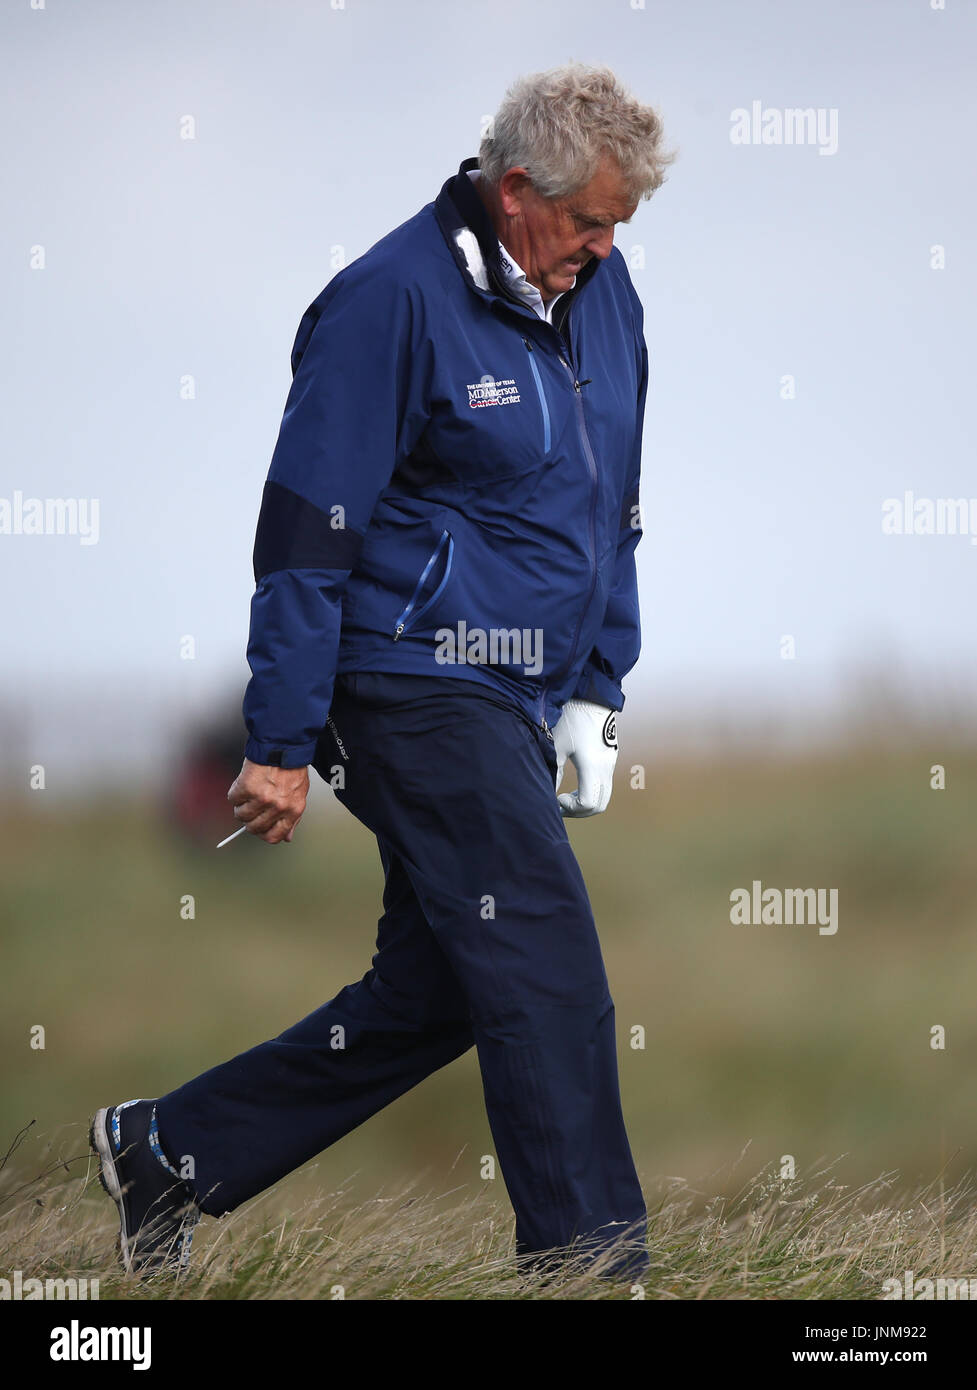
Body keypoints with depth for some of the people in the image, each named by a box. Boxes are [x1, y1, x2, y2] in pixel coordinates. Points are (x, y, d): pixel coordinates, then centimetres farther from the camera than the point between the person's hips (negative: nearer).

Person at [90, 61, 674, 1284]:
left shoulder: (602, 291, 10)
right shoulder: (393, 301, -14)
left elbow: (609, 508, 22)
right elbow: (305, 531, -14)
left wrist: (597, 692, 17)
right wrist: (280, 744, -14)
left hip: (513, 704, 8)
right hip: (417, 689, -8)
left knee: (429, 997, 10)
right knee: (548, 977, -12)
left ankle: (166, 1150, 22)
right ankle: (589, 1251, -6)